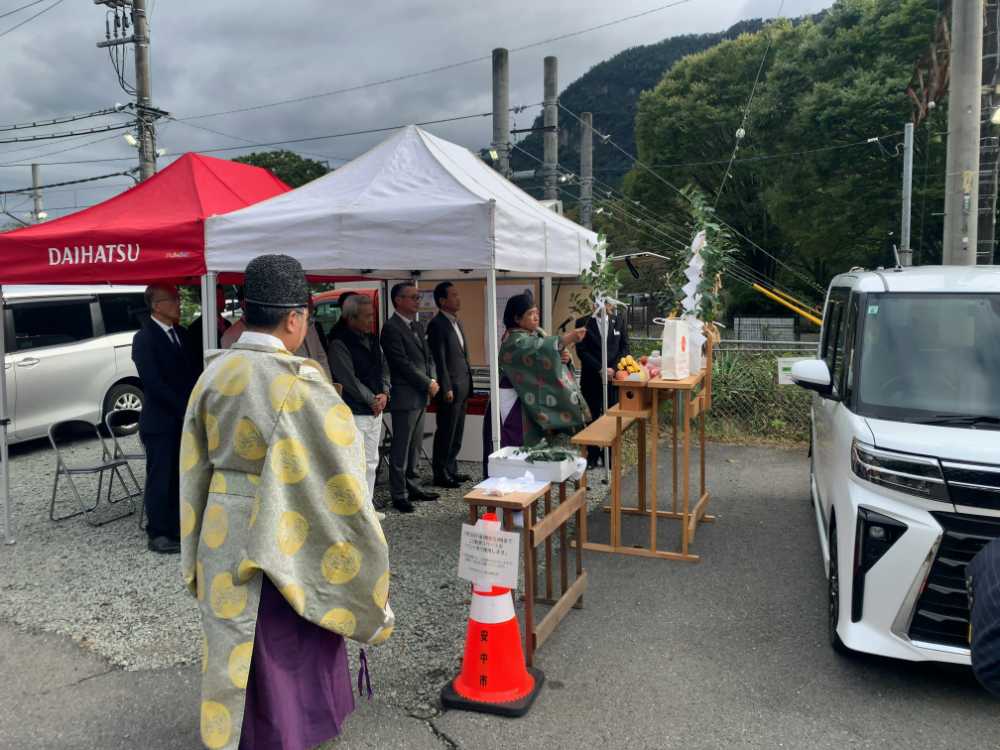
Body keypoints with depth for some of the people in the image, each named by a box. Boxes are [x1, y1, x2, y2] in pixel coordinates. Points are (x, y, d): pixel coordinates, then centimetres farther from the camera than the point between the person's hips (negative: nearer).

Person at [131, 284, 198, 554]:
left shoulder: (181, 333, 9)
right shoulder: (144, 338, -11)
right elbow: (153, 383, -16)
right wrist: (185, 407, -15)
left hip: (184, 419, 6)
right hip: (160, 422, -6)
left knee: (180, 477, 11)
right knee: (160, 478, 3)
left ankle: (176, 528, 22)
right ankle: (157, 534, 13)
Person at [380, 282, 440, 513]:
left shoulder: (418, 326, 16)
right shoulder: (391, 328, -12)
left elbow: (427, 357, 19)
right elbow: (403, 364, -18)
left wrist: (433, 381, 1)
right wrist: (428, 384, -12)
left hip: (421, 396, 8)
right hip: (404, 397, -8)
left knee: (414, 445, 14)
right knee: (401, 448, 0)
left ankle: (410, 486, 24)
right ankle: (399, 495, 8)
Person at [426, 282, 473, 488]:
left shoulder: (457, 322, 16)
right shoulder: (437, 324, -12)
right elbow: (439, 360, -16)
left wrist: (468, 382, 16)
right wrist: (447, 388, -18)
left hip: (463, 385, 8)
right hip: (451, 387, -8)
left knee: (457, 432, 14)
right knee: (446, 432, 0)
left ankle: (451, 470, 25)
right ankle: (441, 474, 9)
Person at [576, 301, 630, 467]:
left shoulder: (618, 321, 8)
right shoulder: (584, 323, 0)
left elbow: (624, 347, 7)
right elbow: (582, 350, -5)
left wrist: (613, 368, -7)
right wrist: (600, 369, -12)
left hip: (613, 376, 2)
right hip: (591, 378, -1)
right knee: (592, 417, 3)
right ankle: (592, 457, 15)